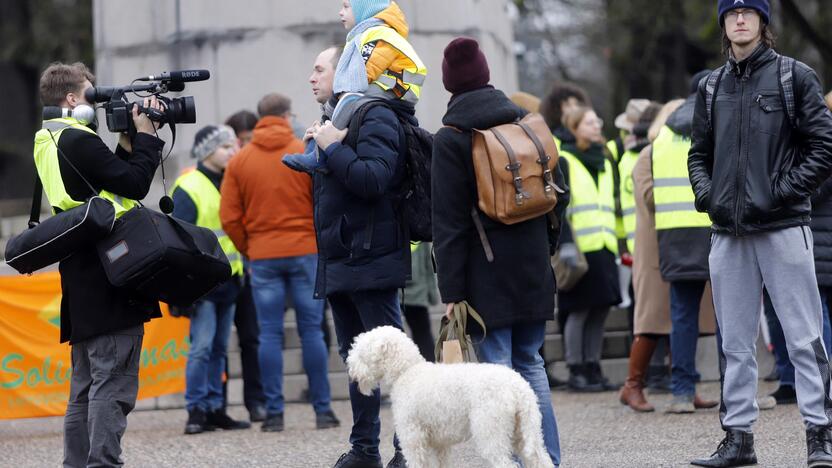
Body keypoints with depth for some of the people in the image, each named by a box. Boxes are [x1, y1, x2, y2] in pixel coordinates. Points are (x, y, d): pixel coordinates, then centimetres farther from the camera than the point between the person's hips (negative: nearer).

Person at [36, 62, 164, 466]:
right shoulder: (79, 141, -12)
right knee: (113, 384, -11)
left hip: (82, 287, 10)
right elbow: (135, 186, -14)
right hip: (109, 280, -10)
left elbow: (115, 180, 18)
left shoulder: (50, 142, 18)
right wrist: (146, 137, -3)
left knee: (86, 388, 12)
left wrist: (127, 144, 10)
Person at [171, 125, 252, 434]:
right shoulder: (189, 188, -9)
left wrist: (242, 269, 19)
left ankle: (214, 408, 13)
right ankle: (196, 410, -9)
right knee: (202, 345, -12)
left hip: (228, 279, 8)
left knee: (219, 348, 9)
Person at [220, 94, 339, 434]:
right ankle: (322, 409, 2)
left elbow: (229, 217, 1)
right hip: (305, 252, -1)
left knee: (270, 334, 2)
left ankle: (274, 412, 0)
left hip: (262, 256, 1)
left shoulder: (240, 161, 4)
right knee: (311, 331, 3)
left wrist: (247, 250, 12)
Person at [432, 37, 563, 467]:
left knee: (496, 366, -3)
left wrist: (452, 291, -10)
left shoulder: (450, 140, -8)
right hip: (532, 266, 5)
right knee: (530, 362, 13)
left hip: (486, 272, -5)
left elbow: (449, 223, -10)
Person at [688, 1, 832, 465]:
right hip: (728, 231, 5)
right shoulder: (711, 87, 14)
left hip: (783, 226, -5)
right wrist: (706, 194, 2)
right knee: (735, 341, 8)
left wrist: (782, 192, -11)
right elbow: (699, 153, 21)